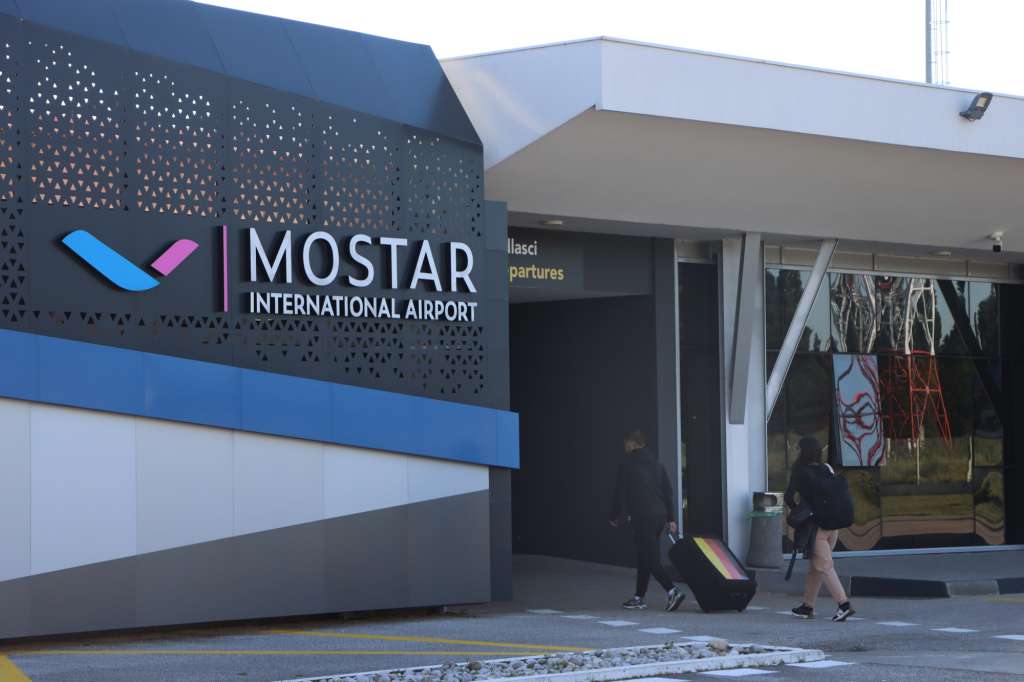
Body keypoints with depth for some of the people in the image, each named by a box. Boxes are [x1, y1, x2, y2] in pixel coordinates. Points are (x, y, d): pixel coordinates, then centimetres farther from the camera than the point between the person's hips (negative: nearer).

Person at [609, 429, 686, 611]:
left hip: (642, 518, -7)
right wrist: (670, 519, 15)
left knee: (649, 559, -8)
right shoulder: (657, 465, 15)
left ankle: (672, 590, -22)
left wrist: (615, 517, 9)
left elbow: (620, 494, -3)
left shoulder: (627, 465, -5)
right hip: (660, 517, 7)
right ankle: (639, 597, 19)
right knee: (645, 557, 15)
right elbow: (668, 492, 14)